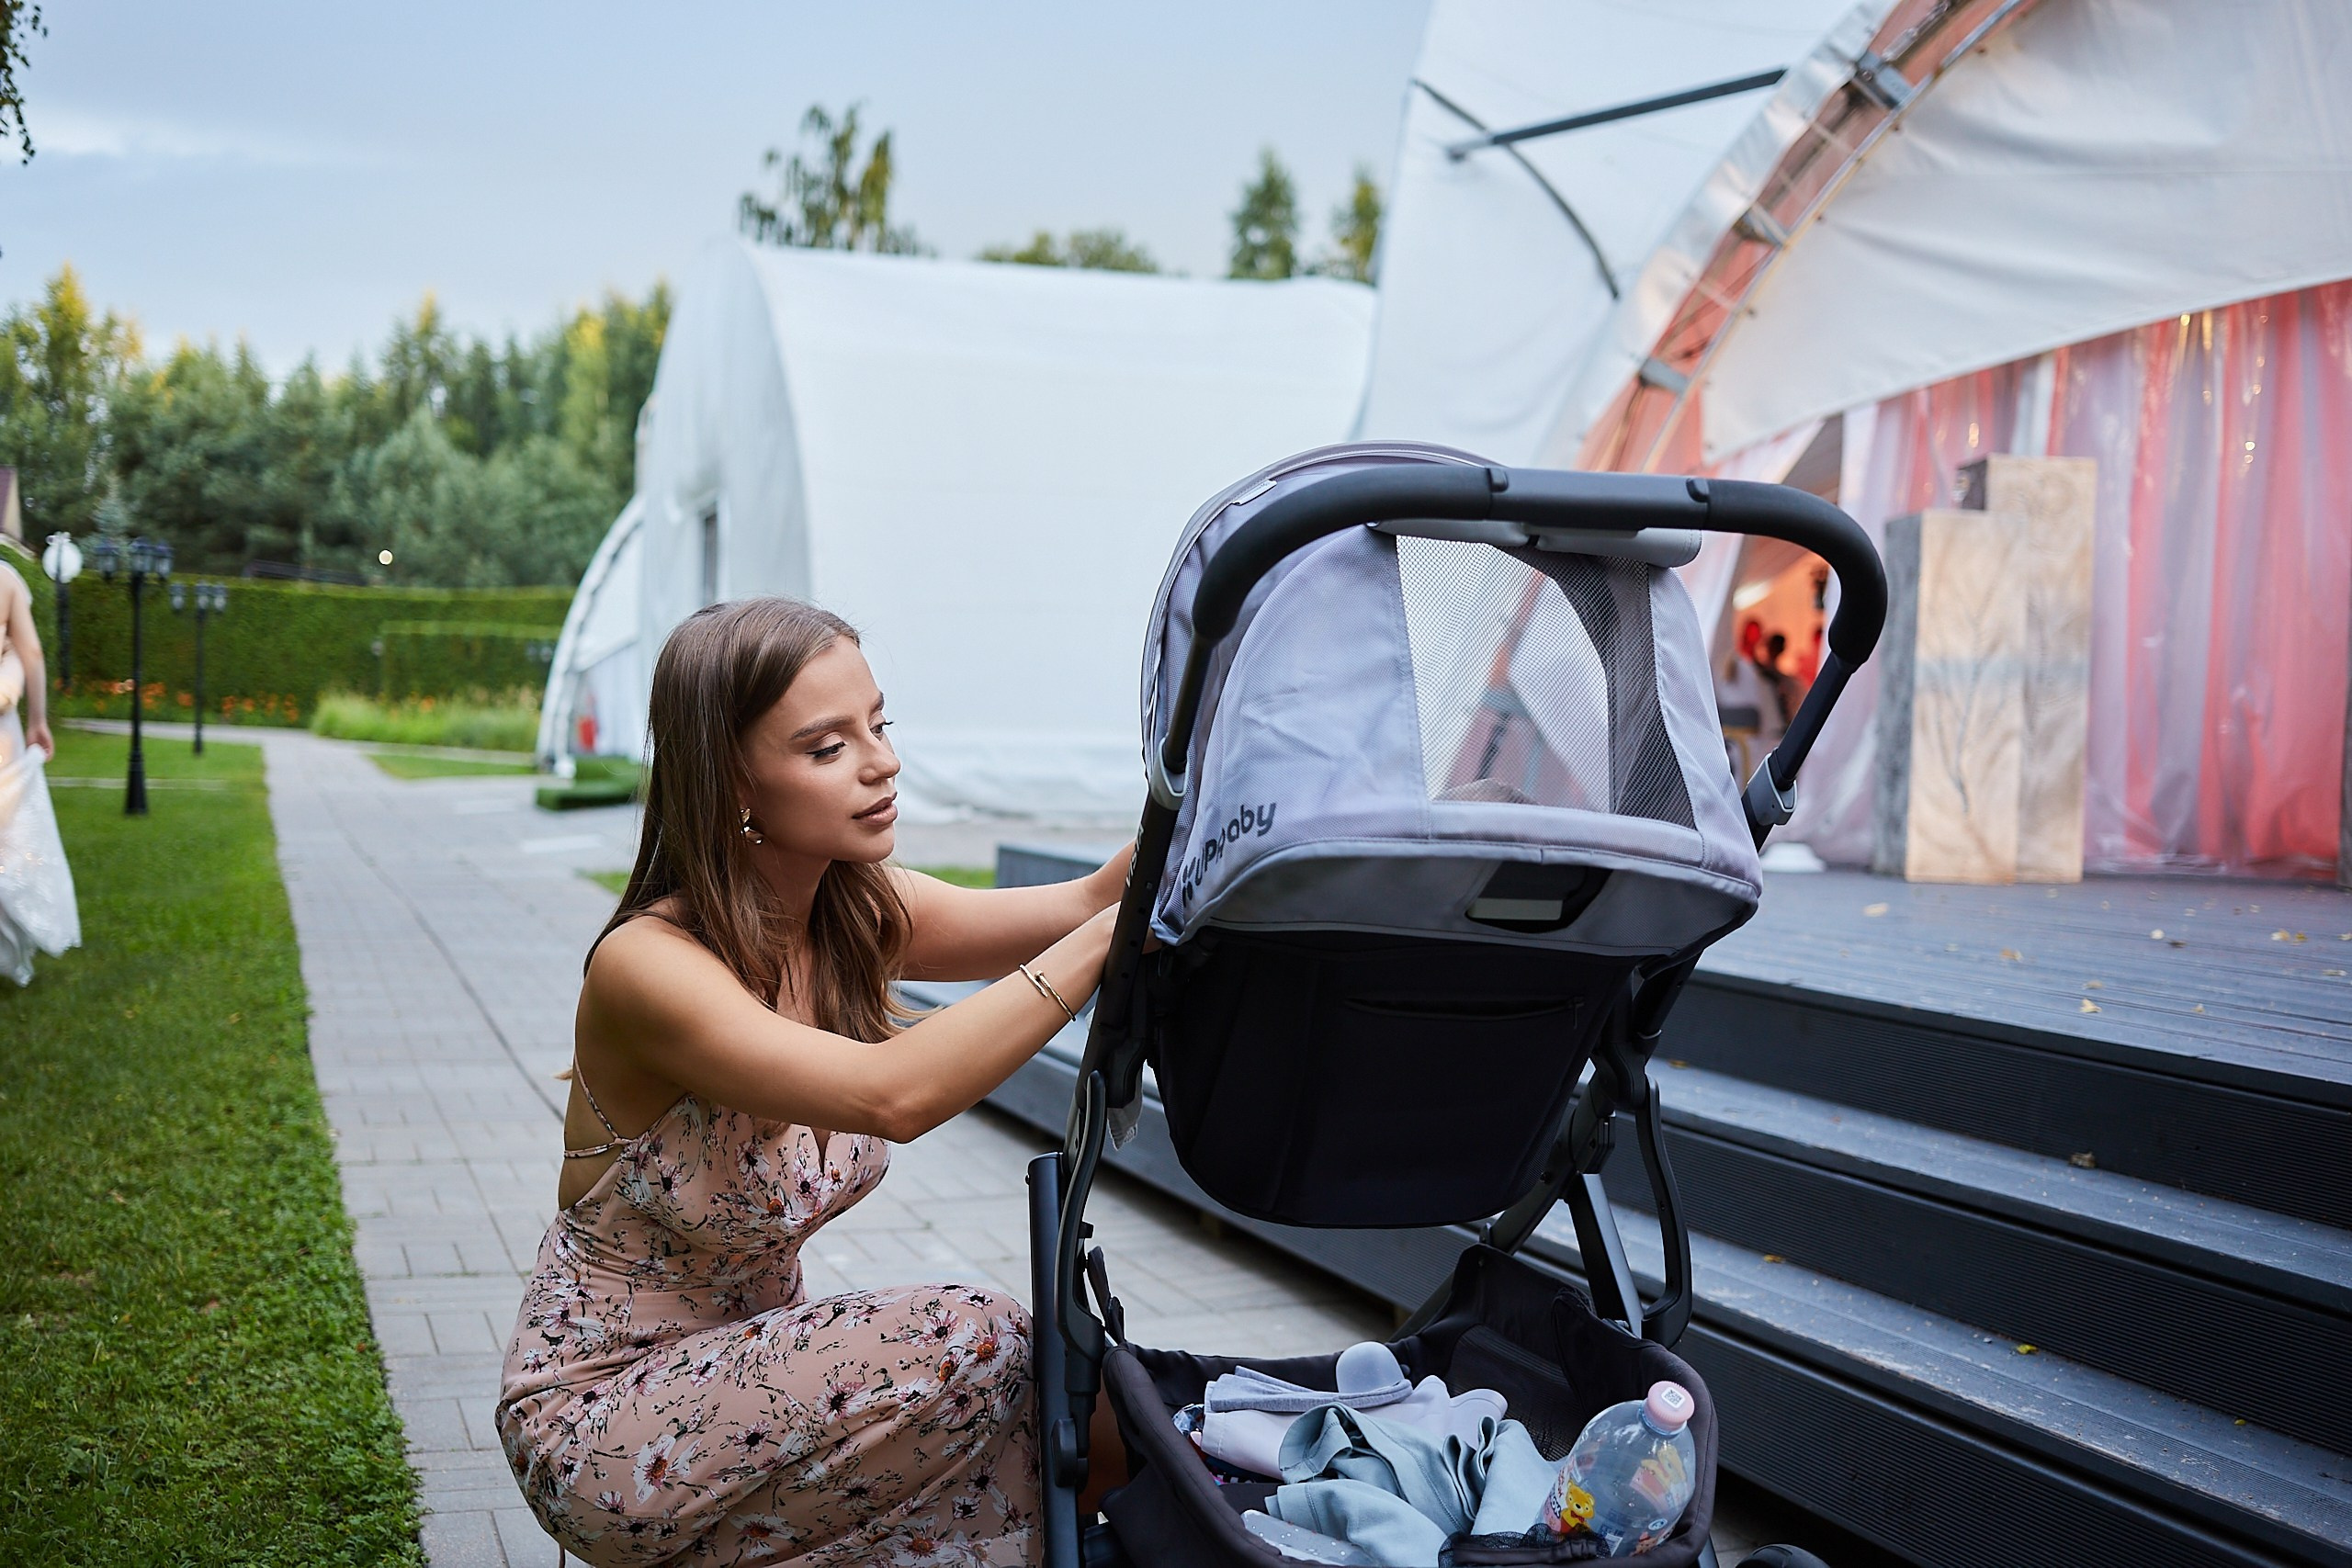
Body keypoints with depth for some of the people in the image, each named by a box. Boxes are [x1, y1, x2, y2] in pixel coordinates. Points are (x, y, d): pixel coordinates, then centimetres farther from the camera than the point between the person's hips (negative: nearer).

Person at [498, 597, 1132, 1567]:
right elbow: (893, 1094, -39)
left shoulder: (857, 918, -3)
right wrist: (1112, 936, -40)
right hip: (599, 1411, -6)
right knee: (971, 1346, -26)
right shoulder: (647, 965, -25)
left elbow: (1083, 906, -15)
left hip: (744, 1364, 6)